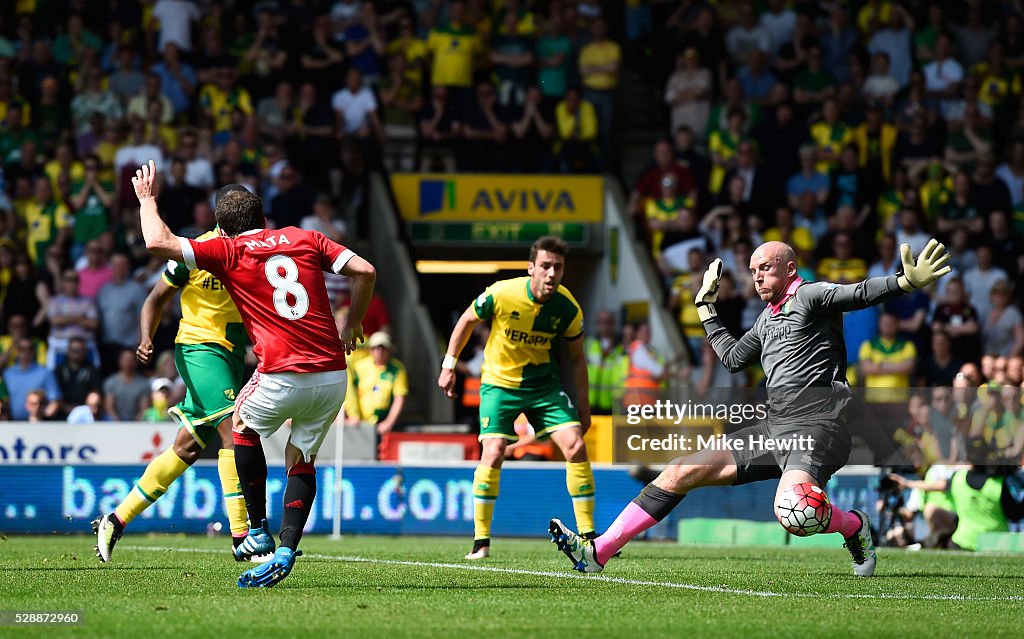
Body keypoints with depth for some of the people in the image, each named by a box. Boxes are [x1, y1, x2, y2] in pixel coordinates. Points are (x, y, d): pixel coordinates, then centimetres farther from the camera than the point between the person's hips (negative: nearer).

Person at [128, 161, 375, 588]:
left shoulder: (229, 251, 4)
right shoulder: (304, 239, 14)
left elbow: (158, 242, -2)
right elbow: (365, 271, 6)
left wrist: (147, 198, 15)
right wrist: (352, 327, 19)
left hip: (283, 376, -4)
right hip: (333, 374, 4)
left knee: (243, 425, 26)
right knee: (301, 459, 18)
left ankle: (258, 532, 22)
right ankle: (285, 550, 4)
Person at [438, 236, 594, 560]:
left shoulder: (568, 309, -13)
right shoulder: (501, 294, -20)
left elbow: (576, 357, 2)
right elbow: (467, 321, -1)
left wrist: (583, 406, 1)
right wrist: (449, 365, 2)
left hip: (544, 384, 2)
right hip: (499, 383, -2)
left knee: (576, 447, -12)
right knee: (493, 453, -18)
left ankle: (588, 537, -2)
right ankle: (481, 542, -5)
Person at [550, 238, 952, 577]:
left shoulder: (809, 296, -2)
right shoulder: (767, 318, 24)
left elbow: (858, 293, -19)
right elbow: (733, 359, 38)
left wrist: (905, 282, -38)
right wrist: (706, 308, 40)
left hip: (816, 426, -9)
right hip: (775, 430, 9)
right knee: (680, 473, 3)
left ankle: (853, 526, -1)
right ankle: (598, 552, 4)